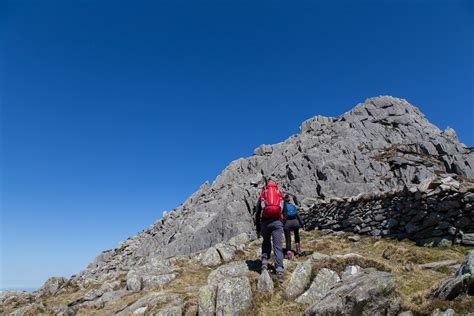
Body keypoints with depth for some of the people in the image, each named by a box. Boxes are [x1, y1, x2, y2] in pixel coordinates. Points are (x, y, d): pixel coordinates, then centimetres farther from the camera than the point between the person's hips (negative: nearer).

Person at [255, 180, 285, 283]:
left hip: (265, 222, 1)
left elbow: (257, 214, 15)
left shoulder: (262, 196, 16)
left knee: (266, 243, 24)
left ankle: (265, 262, 11)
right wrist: (282, 225, 18)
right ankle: (279, 270, -12)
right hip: (277, 222, 0)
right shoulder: (280, 195, 18)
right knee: (278, 246, 0)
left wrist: (258, 229, 21)